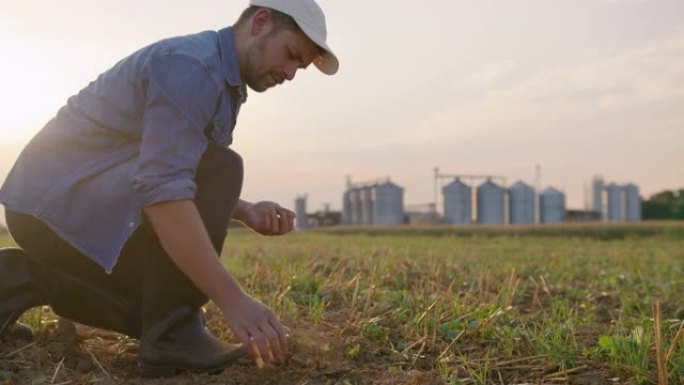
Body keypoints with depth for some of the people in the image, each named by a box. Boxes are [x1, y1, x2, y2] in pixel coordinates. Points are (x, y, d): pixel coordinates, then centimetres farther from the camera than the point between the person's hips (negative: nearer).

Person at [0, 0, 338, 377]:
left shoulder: (220, 79, 12)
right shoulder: (191, 66, -21)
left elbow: (195, 185, 17)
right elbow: (160, 189, -34)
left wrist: (247, 212, -3)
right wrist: (234, 299, -36)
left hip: (66, 203, 10)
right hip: (58, 203, -10)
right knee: (220, 168, -22)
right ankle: (173, 333, -18)